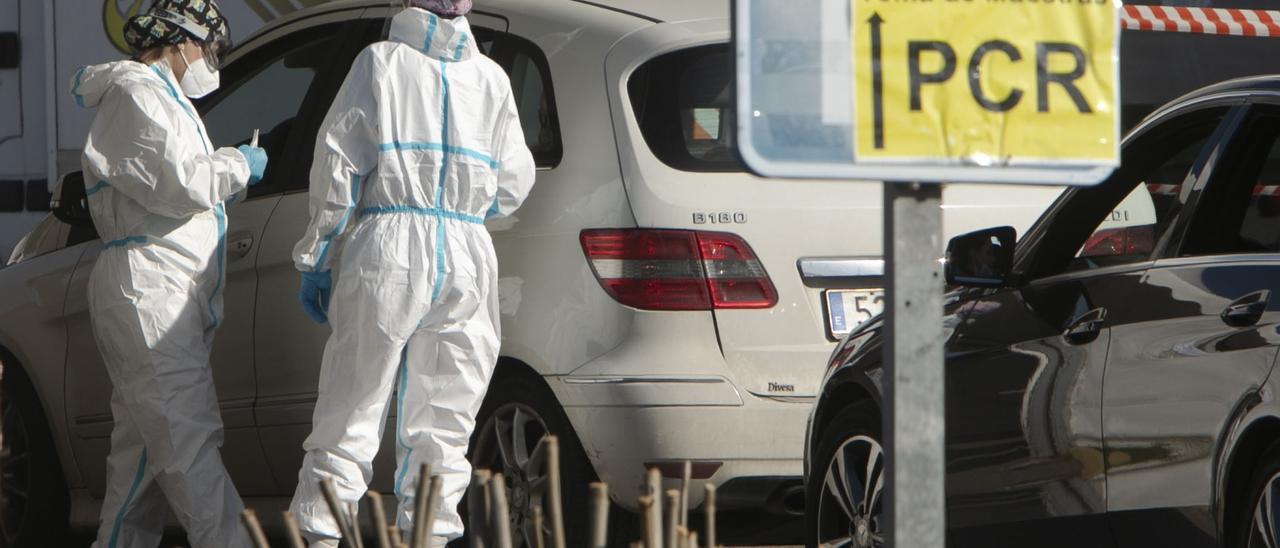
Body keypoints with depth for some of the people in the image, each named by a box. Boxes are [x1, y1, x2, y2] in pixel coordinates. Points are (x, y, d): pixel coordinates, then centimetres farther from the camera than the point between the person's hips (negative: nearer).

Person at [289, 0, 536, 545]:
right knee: (442, 424, 9)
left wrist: (314, 259, 5)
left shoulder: (380, 61, 2)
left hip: (389, 245, -2)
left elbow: (337, 168, -1)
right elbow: (512, 188, 13)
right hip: (468, 256, 3)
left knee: (350, 417, 1)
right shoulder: (492, 77, 11)